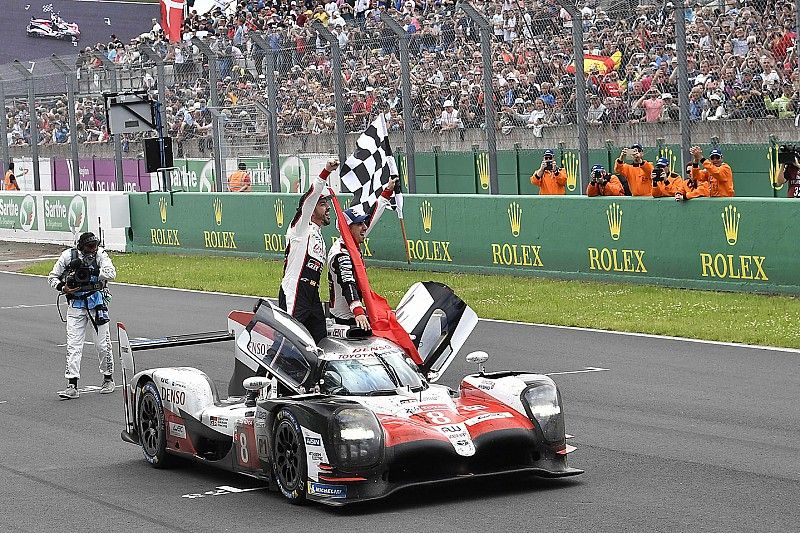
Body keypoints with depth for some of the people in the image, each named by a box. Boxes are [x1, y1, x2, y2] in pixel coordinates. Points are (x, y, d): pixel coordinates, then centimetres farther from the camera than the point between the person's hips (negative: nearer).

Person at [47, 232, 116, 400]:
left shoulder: (100, 254, -6)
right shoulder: (68, 256, -2)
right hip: (76, 303, 1)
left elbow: (111, 273, -20)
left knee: (103, 344, 5)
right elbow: (52, 277, 7)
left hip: (97, 300, -1)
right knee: (73, 345, -4)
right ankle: (72, 386, -4)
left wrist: (90, 277, -25)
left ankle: (108, 378, 24)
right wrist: (62, 288, -12)